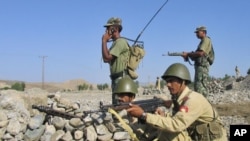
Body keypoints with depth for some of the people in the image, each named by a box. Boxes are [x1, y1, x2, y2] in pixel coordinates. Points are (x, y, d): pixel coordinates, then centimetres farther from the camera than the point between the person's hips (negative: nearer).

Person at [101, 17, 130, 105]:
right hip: (116, 78, 11)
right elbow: (107, 60, 19)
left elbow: (106, 58, -21)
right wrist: (105, 42, 13)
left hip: (121, 78, -11)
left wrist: (104, 41, -10)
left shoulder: (120, 42, -13)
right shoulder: (115, 43, 18)